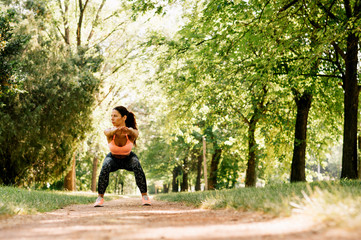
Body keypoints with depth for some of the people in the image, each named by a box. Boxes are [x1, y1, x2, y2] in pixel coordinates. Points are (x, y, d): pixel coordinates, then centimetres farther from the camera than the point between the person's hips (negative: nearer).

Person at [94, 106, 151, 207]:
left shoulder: (132, 132, -32)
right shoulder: (110, 131, -29)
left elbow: (135, 133, -56)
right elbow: (108, 132, -53)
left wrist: (128, 130, -81)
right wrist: (117, 130, -79)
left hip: (128, 158, -1)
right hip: (113, 158, 1)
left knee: (137, 166, -33)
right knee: (105, 167, -32)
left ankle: (144, 196, -16)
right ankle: (100, 197, -16)